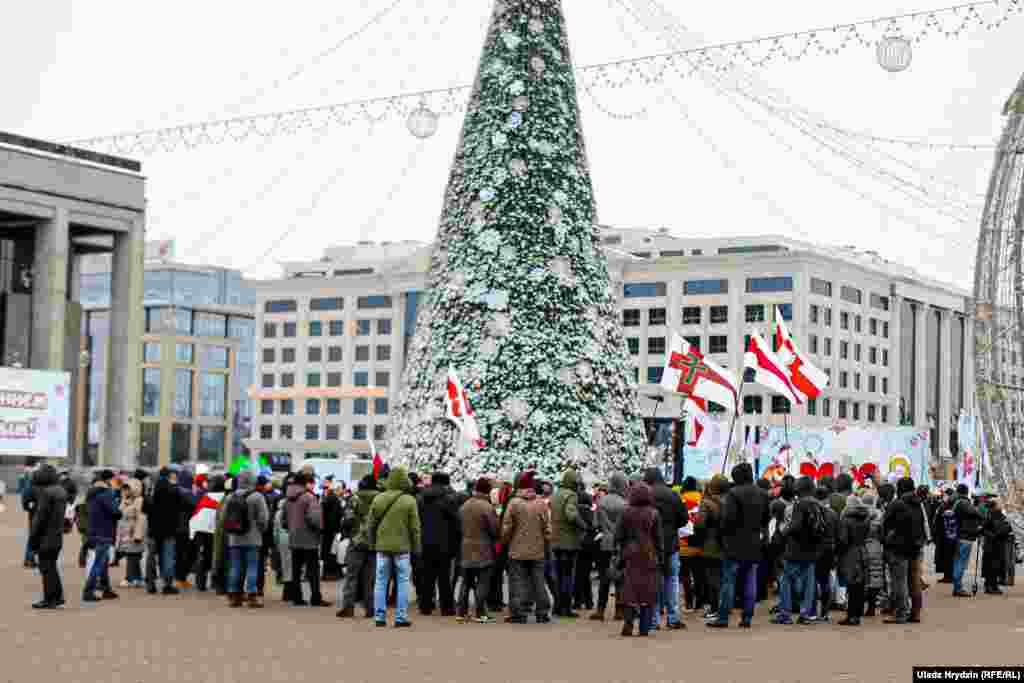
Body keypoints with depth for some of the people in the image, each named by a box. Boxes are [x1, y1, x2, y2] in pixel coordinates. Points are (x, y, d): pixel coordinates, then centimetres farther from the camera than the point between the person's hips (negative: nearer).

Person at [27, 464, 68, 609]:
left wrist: (33, 538, -12)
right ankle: (58, 596, 20)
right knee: (51, 567, 18)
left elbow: (40, 517, -18)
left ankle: (49, 599, 0)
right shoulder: (61, 491, 11)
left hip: (46, 537, -9)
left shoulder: (46, 492, -17)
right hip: (58, 536, 9)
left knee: (46, 568, -2)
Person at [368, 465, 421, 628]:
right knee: (403, 581, 5)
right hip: (402, 547, -3)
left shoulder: (378, 499, 1)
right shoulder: (409, 501, -9)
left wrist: (373, 543, 18)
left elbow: (371, 524, 7)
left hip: (382, 547, 3)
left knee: (381, 582, 9)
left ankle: (379, 617, 9)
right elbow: (415, 527, -6)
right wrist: (417, 548, 4)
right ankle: (401, 617, 4)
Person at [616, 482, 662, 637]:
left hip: (631, 554, 1)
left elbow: (619, 535, 0)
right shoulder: (653, 513, -4)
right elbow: (658, 537, -1)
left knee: (631, 586, 4)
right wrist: (660, 554, 7)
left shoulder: (626, 512, -3)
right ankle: (644, 627, 4)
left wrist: (621, 550, 12)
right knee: (648, 588, 4)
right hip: (649, 555, -1)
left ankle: (628, 620, -11)